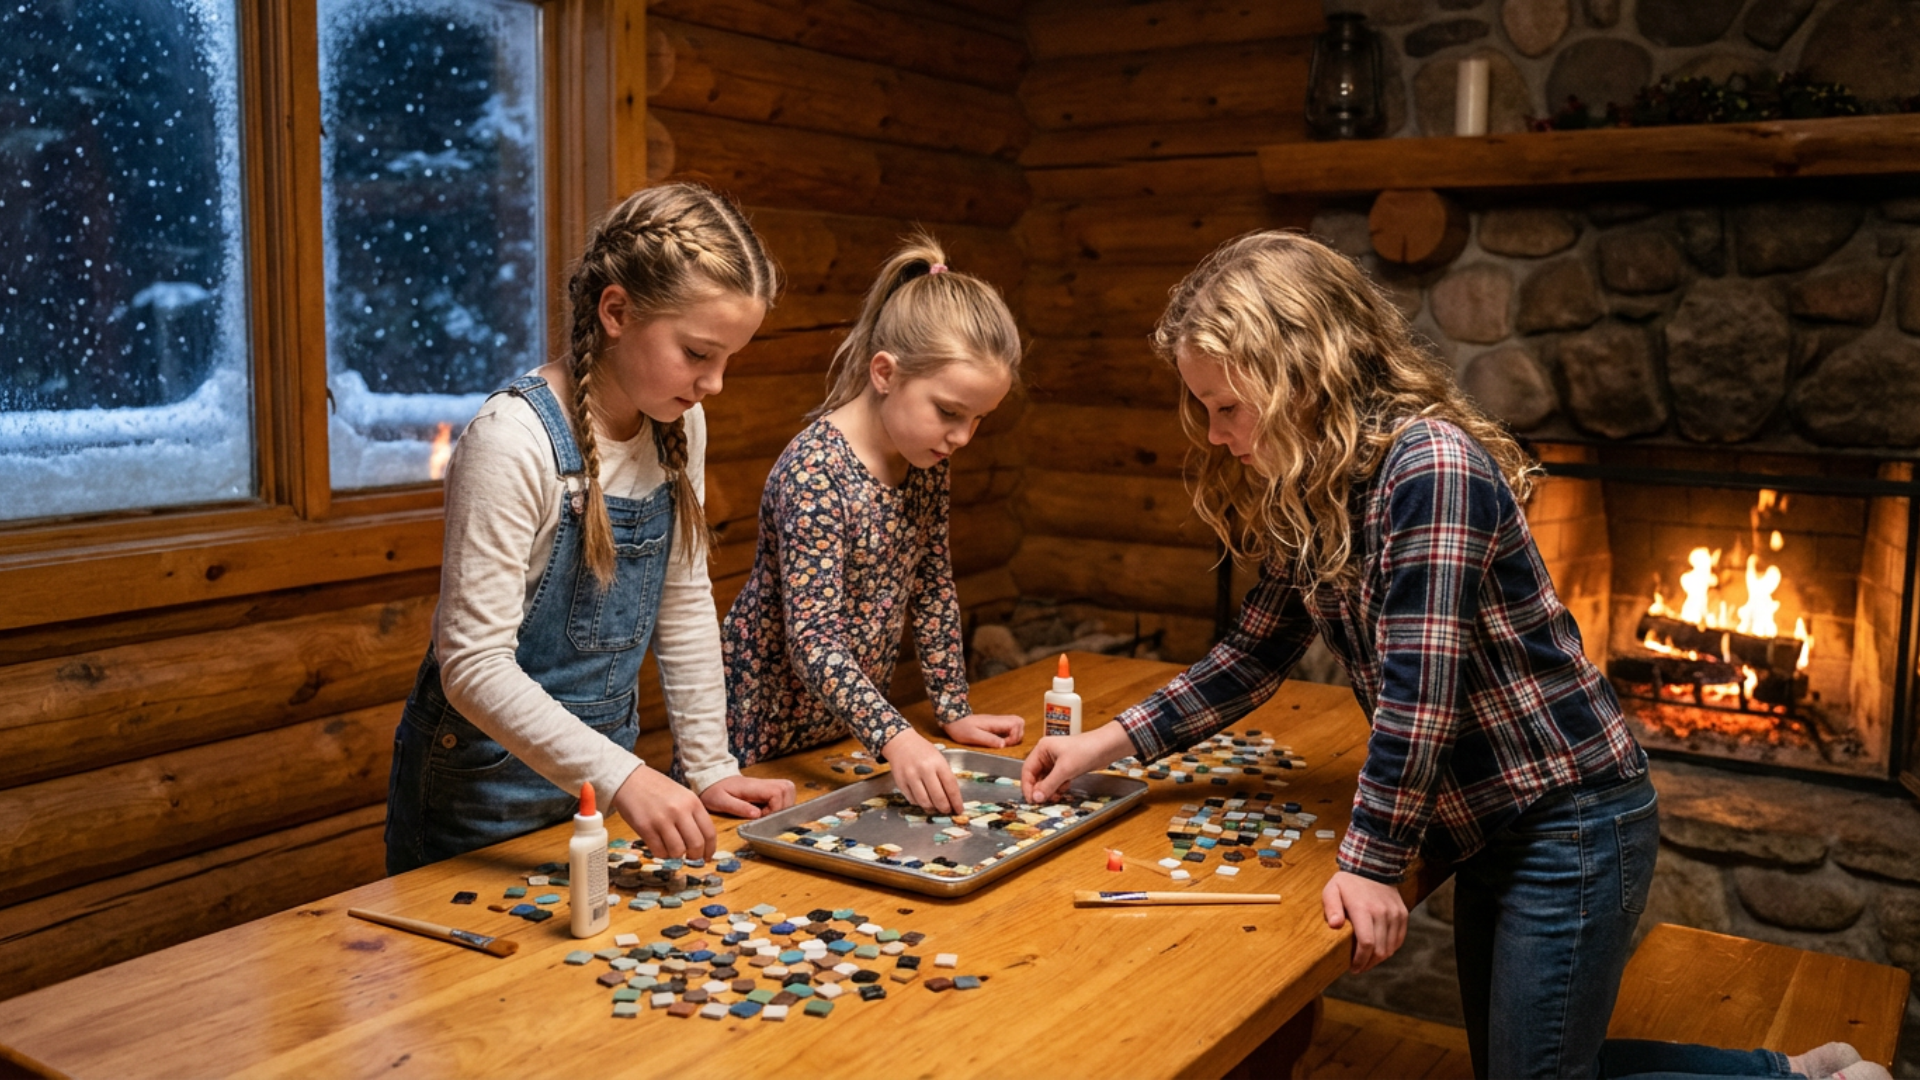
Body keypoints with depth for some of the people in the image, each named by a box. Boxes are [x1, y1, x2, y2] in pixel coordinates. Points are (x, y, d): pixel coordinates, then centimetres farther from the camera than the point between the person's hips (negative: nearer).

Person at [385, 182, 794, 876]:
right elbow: (475, 666, -28)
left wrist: (710, 766, 3)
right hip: (488, 787, -6)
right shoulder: (515, 441, -26)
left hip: (605, 772, 7)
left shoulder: (681, 426, -4)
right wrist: (619, 775, -37)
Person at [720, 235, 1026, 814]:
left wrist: (954, 710, 5)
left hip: (850, 722, 7)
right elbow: (812, 636, -32)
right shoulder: (816, 472, -26)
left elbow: (933, 585, 7)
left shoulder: (925, 460, -2)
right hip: (765, 733, -7)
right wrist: (896, 738, -42)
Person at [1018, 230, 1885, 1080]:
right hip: (1487, 827, 9)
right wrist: (1107, 744, 5)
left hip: (1571, 820, -9)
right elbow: (1256, 653, 10)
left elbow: (1419, 689, -27)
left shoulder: (1430, 464, -25)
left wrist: (1369, 866, -20)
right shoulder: (1310, 492, 2)